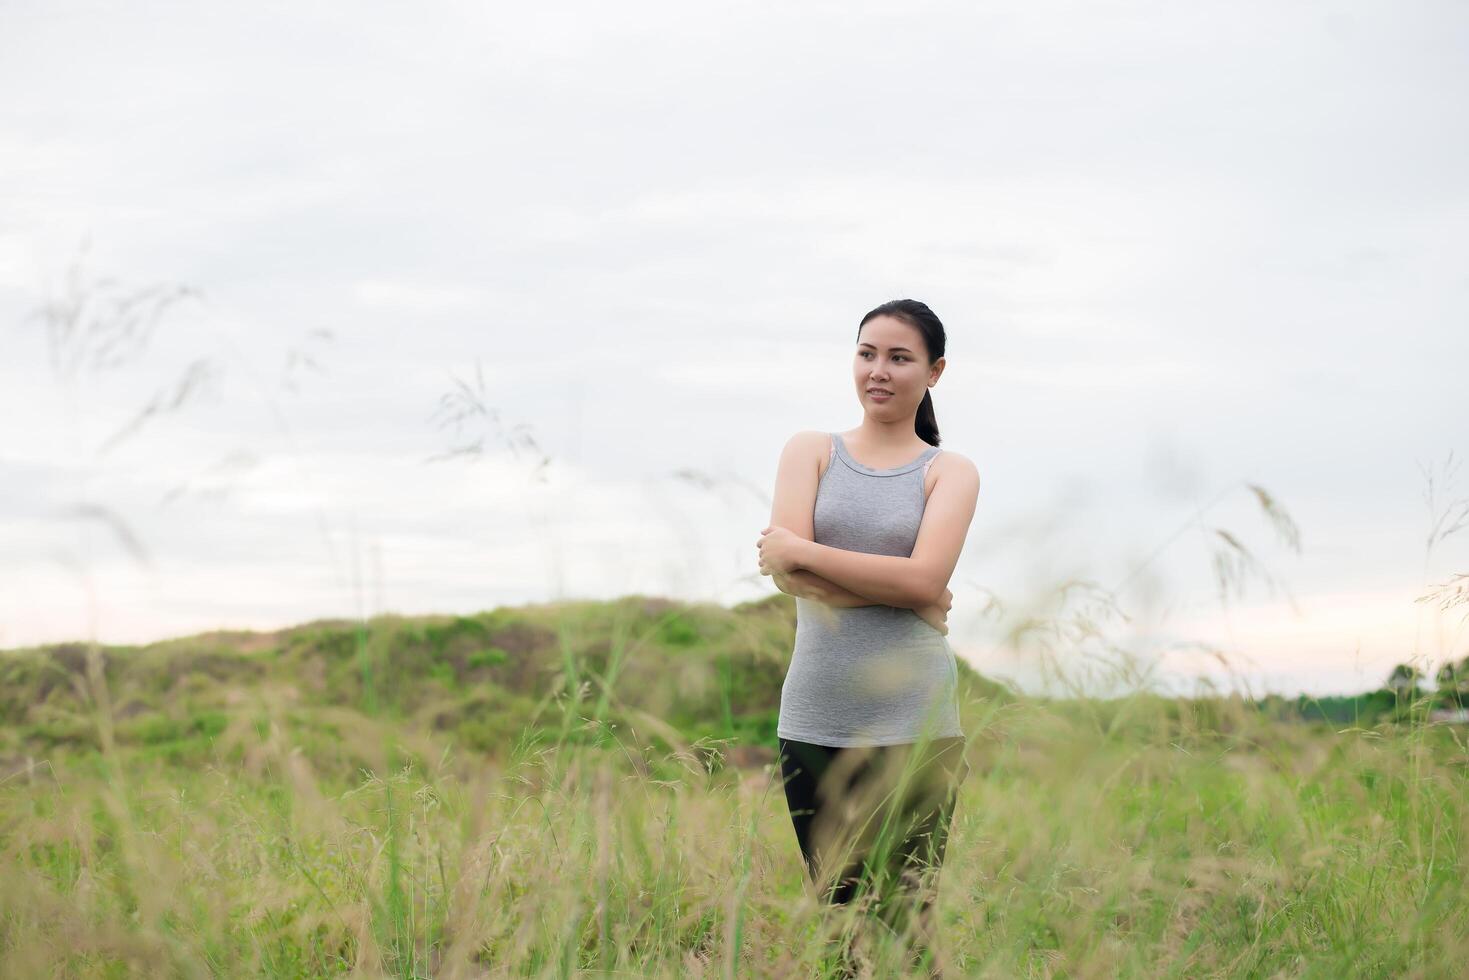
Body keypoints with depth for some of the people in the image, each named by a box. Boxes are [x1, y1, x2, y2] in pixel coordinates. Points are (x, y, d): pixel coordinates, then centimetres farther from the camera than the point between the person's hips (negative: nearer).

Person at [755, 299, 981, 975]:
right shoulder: (810, 452, 11)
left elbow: (923, 578, -10)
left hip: (912, 723, -2)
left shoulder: (949, 473, 8)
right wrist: (901, 594, -10)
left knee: (905, 923, -4)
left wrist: (801, 552, -8)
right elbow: (786, 572, -5)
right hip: (814, 720, 2)